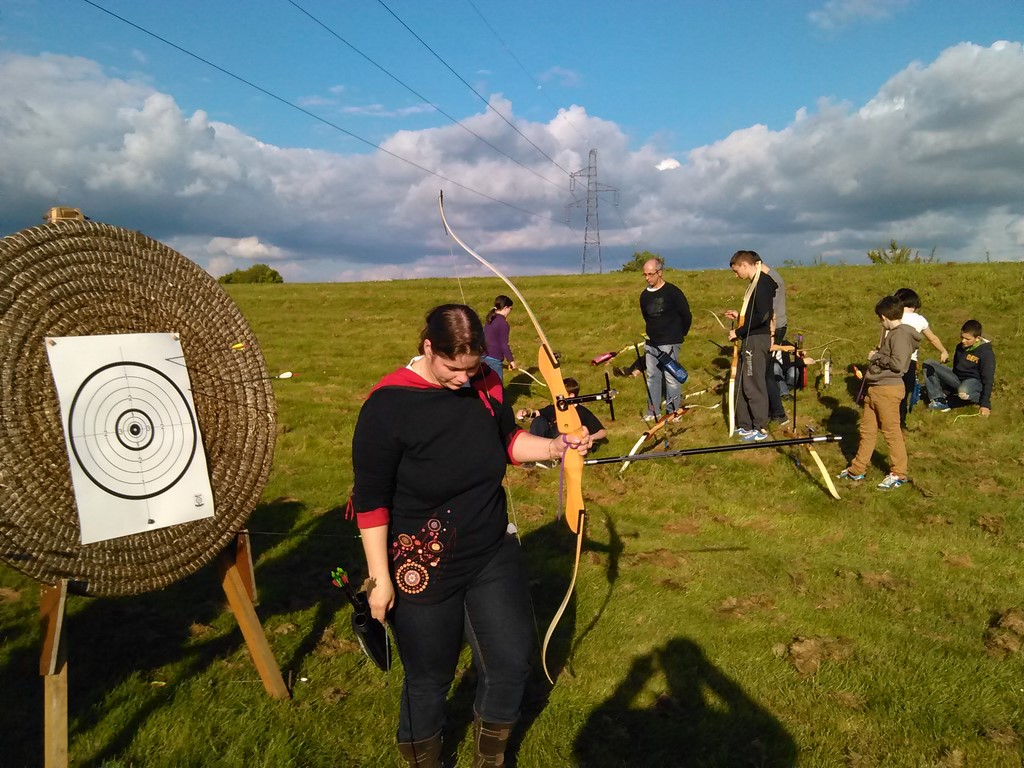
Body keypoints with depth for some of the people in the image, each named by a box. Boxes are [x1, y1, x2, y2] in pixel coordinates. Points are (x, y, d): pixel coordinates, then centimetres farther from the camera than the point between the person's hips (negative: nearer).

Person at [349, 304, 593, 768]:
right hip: (422, 569, -4)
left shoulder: (485, 384, -7)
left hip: (494, 555, 5)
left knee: (511, 663, 14)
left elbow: (508, 441, 10)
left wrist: (553, 448, -8)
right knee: (429, 679, 14)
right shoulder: (388, 405, -21)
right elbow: (370, 499, -15)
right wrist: (380, 577, -13)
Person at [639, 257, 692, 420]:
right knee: (652, 376, 10)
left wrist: (680, 333, 7)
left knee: (671, 377, -3)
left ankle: (673, 411, 7)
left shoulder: (672, 292, -10)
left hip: (669, 343, -6)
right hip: (651, 343, 6)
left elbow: (686, 315, -3)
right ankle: (653, 411, 19)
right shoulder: (644, 295, 7)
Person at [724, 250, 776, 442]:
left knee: (753, 385, -3)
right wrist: (739, 317, 13)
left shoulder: (762, 284, -16)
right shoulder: (758, 284, 14)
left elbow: (762, 316, -24)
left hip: (757, 341, -10)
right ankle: (745, 426, 22)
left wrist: (738, 332, -17)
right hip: (751, 340, 10)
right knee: (743, 384, 14)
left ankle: (760, 429, 6)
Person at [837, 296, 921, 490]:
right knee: (867, 429, 13)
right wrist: (876, 354, 8)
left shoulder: (901, 334, -15)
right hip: (874, 388, 10)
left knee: (891, 431, -1)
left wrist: (876, 356, -12)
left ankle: (898, 474, 9)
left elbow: (897, 363, -23)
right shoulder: (892, 333, 16)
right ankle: (857, 470, 20)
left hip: (888, 390, -10)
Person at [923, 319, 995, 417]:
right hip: (957, 378, 7)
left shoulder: (986, 353, -18)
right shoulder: (960, 347, 2)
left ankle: (979, 397, -7)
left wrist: (985, 404, -22)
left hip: (975, 381, -7)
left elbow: (988, 379, -18)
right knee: (929, 364, -10)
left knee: (963, 392, -45)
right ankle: (939, 399, -18)